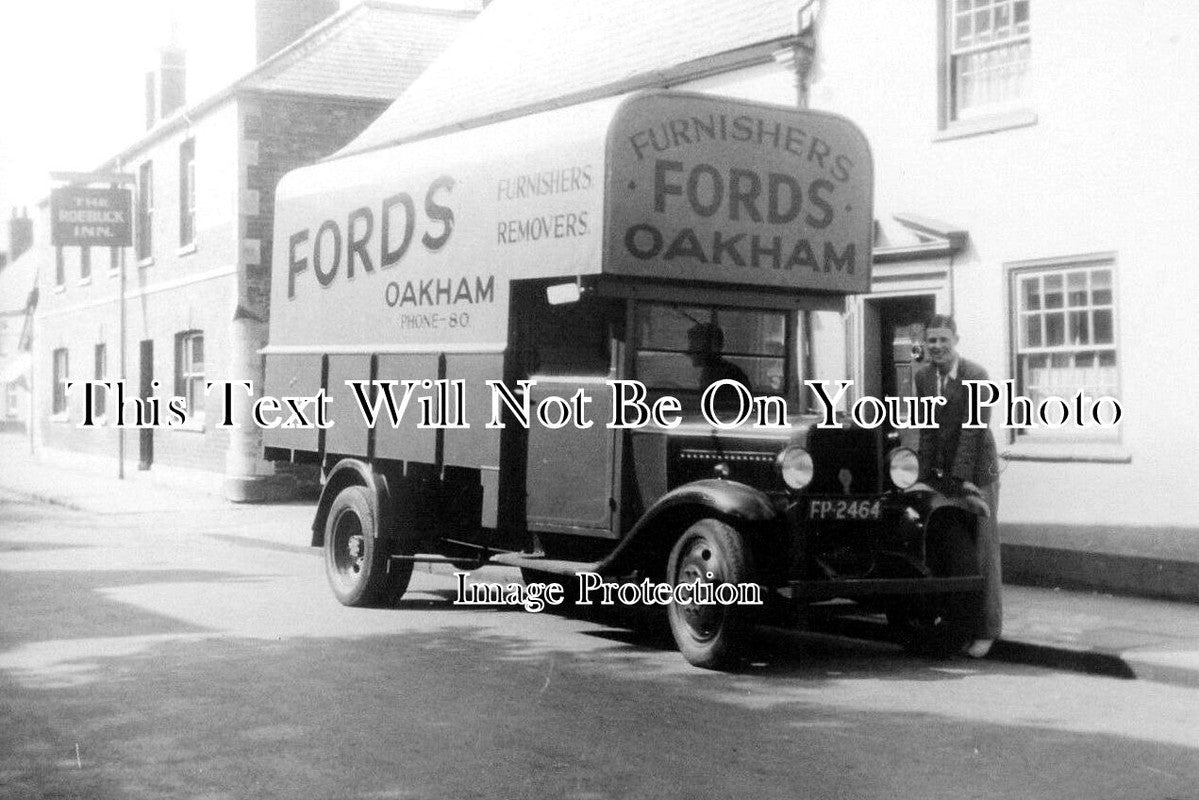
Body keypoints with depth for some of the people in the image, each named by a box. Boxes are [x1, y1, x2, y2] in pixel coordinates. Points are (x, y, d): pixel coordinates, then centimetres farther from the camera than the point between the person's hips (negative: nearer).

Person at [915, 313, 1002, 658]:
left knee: (982, 552, -3)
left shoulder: (976, 375, -11)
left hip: (976, 474, -5)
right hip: (941, 474, 5)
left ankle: (986, 630, 3)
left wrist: (963, 476, -19)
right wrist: (926, 473, -1)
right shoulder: (923, 377, 7)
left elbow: (973, 429, -15)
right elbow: (926, 430, 7)